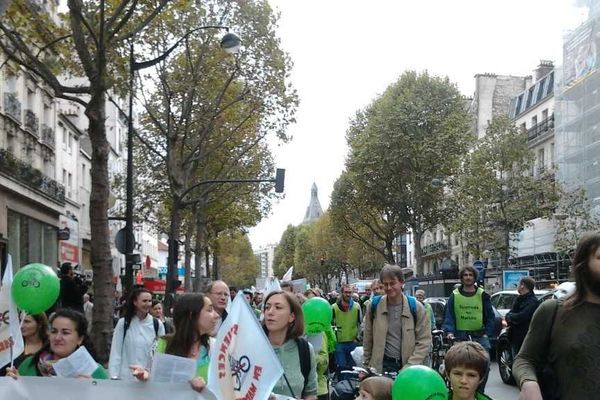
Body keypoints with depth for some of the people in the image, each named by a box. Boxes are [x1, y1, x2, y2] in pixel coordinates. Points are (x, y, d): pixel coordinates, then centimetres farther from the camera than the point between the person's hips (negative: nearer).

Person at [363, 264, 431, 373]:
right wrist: (366, 364, 8)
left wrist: (410, 366, -12)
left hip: (407, 365, -1)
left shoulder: (416, 307, -4)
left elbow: (424, 341, -4)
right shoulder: (374, 306, 0)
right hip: (382, 365, 1)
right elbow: (368, 339, 8)